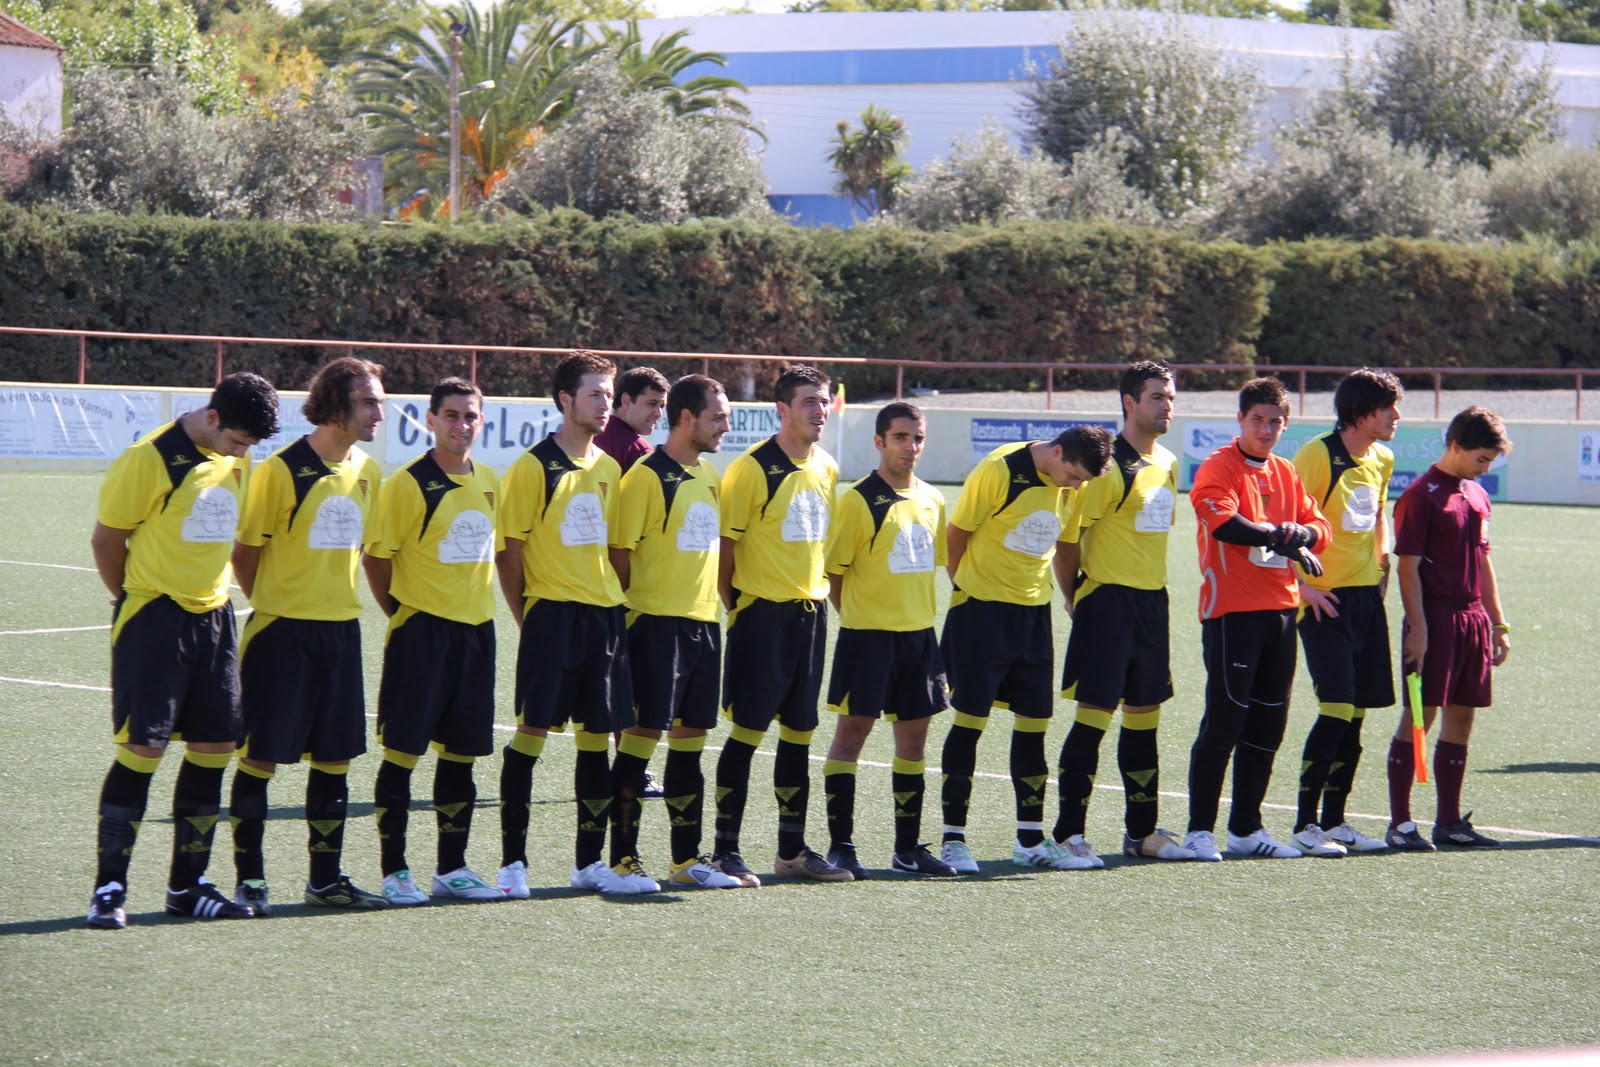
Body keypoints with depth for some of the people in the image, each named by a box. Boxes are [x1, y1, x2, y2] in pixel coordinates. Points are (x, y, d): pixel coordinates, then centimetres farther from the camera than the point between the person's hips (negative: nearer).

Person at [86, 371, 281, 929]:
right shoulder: (151, 459, -14)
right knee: (142, 748, -8)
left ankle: (187, 886, 16)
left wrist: (212, 592, 16)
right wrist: (134, 599, 6)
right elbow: (106, 538, -6)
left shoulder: (238, 460, 7)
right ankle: (109, 887, -1)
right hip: (154, 619, -7)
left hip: (213, 616, 7)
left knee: (214, 747, 6)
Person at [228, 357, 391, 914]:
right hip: (283, 631, -6)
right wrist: (271, 604, 1)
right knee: (260, 757, -1)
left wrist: (338, 598, 14)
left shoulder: (367, 471, 8)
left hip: (341, 629, 6)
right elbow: (245, 550, -6)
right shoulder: (282, 470, -12)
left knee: (334, 758, 9)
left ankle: (326, 878, 17)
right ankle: (249, 878, 6)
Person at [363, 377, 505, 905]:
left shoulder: (489, 482, 10)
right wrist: (402, 613, -3)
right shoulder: (408, 484, -10)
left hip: (475, 629, 6)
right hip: (422, 632, -6)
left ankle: (452, 869, 18)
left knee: (460, 753, 10)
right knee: (402, 752, -3)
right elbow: (376, 557, -7)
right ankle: (394, 872, 1)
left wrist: (475, 602, 12)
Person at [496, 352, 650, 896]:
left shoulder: (608, 468, 13)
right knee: (530, 734, -6)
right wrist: (529, 618, -6)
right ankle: (513, 861, -2)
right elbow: (509, 550, -6)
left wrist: (616, 605, 12)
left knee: (597, 738, 8)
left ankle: (590, 861, 15)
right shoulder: (534, 467, -7)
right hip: (552, 613, -6)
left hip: (605, 616, 6)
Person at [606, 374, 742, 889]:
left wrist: (718, 602, 17)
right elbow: (620, 552, -11)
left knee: (689, 742, 11)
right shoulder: (647, 476, -10)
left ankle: (687, 860, 17)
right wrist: (632, 611, -10)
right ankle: (622, 859, -2)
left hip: (703, 621, 8)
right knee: (641, 736, -6)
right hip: (657, 622, -8)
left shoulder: (709, 476, 14)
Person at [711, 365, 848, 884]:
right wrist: (733, 604, -7)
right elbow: (724, 541, -9)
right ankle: (726, 851, 0)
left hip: (810, 610, 7)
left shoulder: (826, 469, 10)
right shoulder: (753, 468, -12)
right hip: (762, 612, -7)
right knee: (747, 732, -5)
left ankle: (793, 849, 18)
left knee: (798, 733, 11)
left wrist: (818, 589, 15)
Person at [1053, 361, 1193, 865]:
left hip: (1152, 601, 8)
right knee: (1093, 718, -8)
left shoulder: (1167, 464, 12)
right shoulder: (1109, 466, -14)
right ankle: (1069, 833, -5)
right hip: (1107, 601, -8)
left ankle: (1142, 831, 20)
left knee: (1144, 719, 12)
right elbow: (1068, 535, -13)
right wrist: (1075, 596, -4)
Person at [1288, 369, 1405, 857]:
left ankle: (1335, 821, 16)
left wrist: (1382, 564, 16)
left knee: (1356, 714, 7)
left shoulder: (1382, 460, 10)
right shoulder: (1317, 455, -13)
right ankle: (1306, 824, -6)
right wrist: (1302, 586, -17)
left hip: (1366, 597, 7)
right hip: (1326, 598, -7)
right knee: (1337, 711, -13)